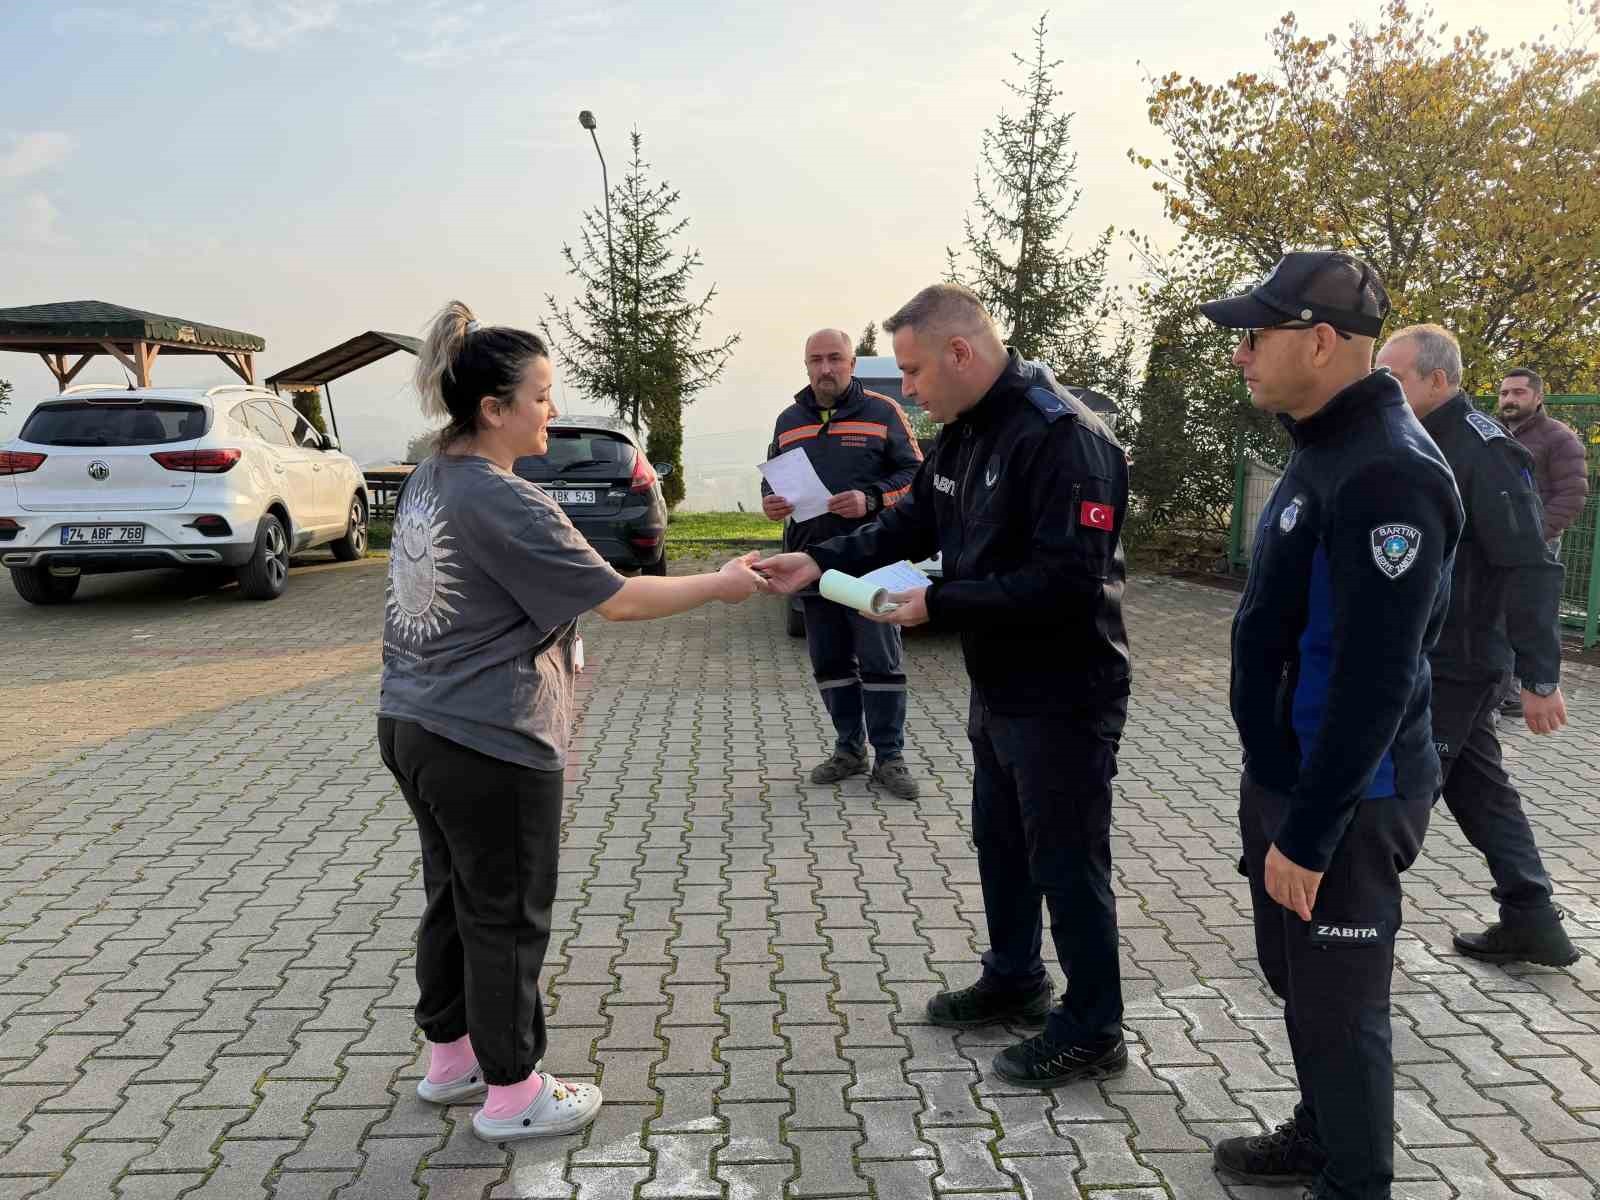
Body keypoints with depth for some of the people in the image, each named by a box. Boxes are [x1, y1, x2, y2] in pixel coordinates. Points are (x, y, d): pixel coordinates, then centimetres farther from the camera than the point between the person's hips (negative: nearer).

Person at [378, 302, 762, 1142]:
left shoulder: (428, 483, 8)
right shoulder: (505, 503, -20)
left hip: (413, 727, 9)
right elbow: (618, 600, -19)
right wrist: (721, 585, -8)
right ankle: (511, 1095, 20)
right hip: (488, 743, -9)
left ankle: (450, 1056, 36)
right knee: (507, 917, 5)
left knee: (452, 899, 20)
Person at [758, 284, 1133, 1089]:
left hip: (1063, 696, -9)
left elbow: (1066, 581, -30)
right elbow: (913, 520, 13)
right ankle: (1013, 979, 42)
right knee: (1000, 841, 22)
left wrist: (941, 605, -27)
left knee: (1067, 861, 4)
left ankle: (1093, 1031, 22)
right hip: (999, 687, 10)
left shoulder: (1063, 438, -25)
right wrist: (822, 561, 0)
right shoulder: (963, 433, 6)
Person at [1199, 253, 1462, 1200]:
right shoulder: (1325, 445, 8)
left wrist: (1309, 832, -22)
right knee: (1295, 974, 23)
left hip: (1346, 797, -10)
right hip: (1283, 771, 10)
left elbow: (1375, 678, -26)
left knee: (1337, 1001, 6)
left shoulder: (1388, 473, -23)